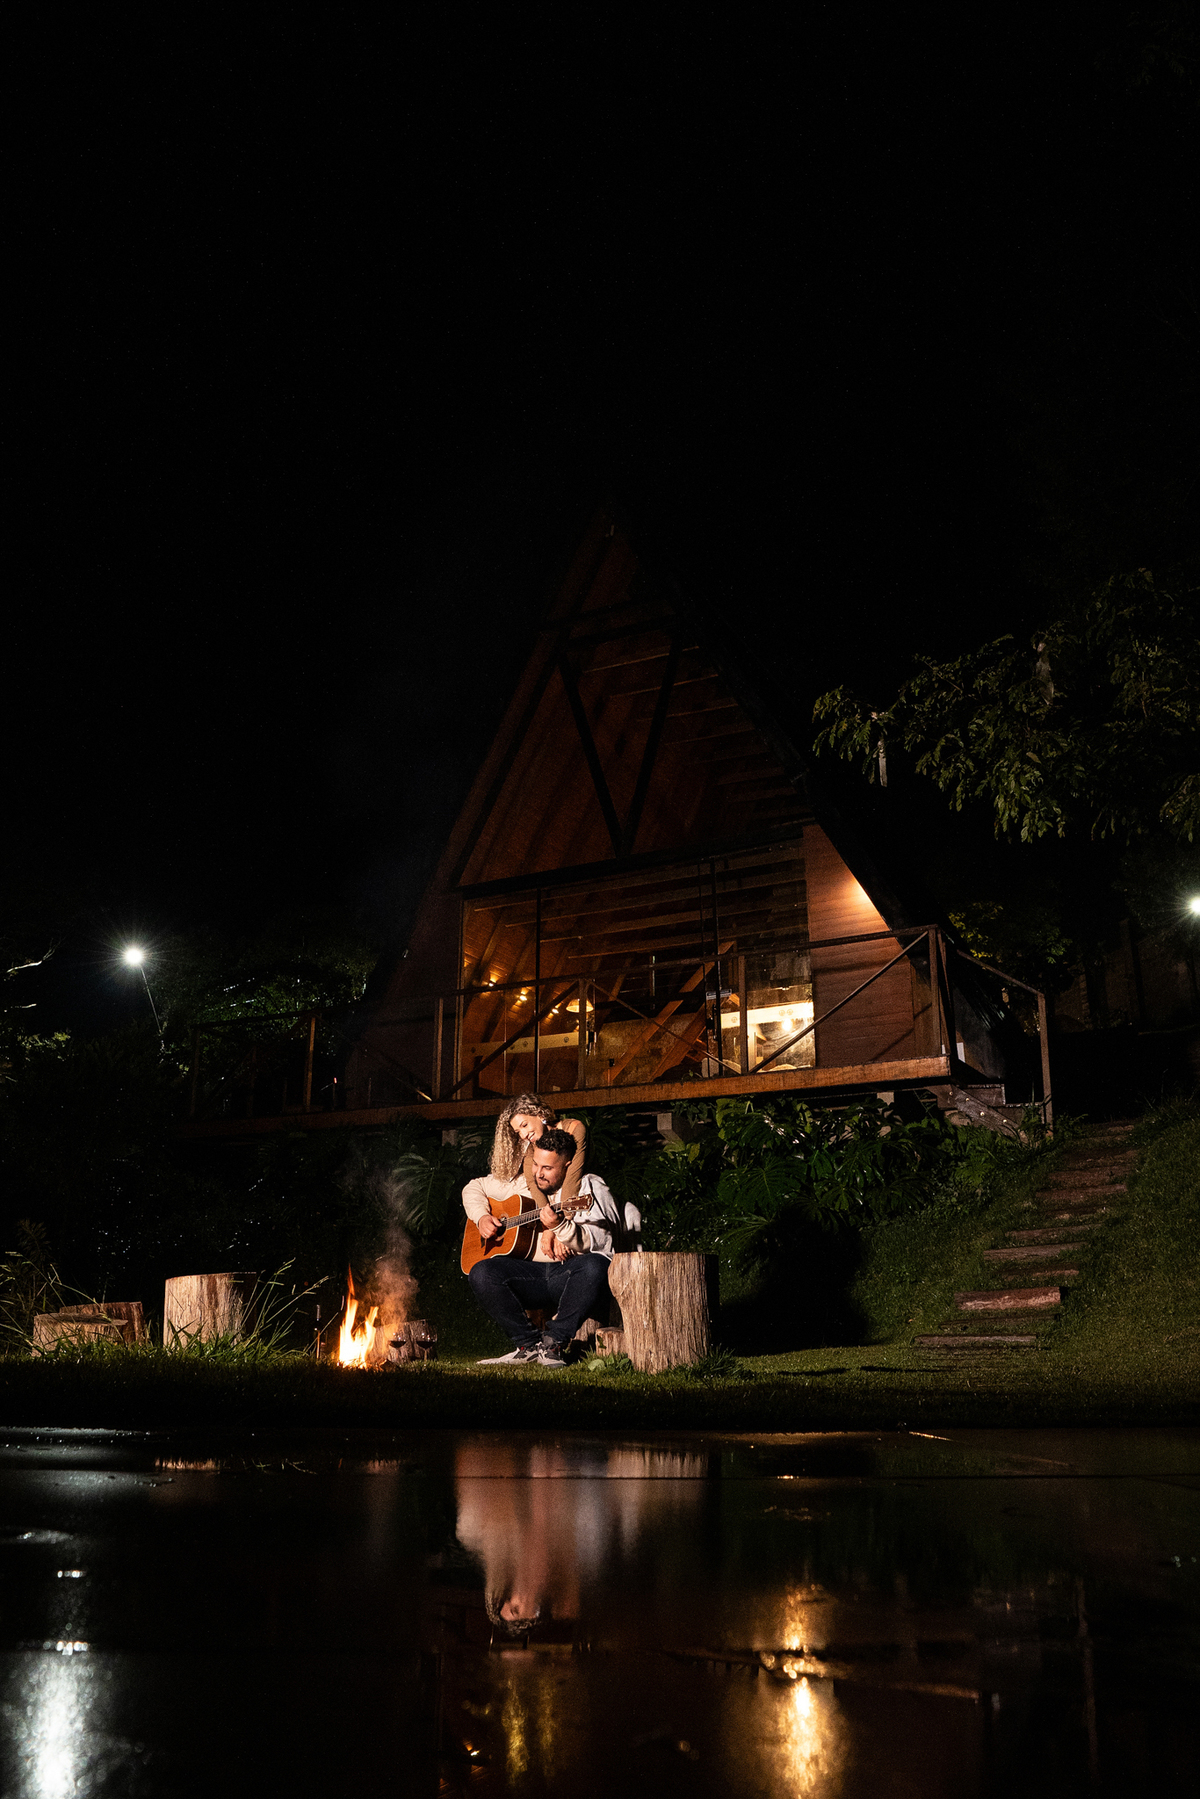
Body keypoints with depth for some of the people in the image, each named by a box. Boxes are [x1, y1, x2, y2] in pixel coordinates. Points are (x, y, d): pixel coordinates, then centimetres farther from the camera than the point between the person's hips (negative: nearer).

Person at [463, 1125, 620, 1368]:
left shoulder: (589, 1188, -1)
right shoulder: (521, 1183, 12)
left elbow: (596, 1243, -15)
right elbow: (474, 1188, 23)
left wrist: (560, 1226, -32)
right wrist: (481, 1217, 3)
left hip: (571, 1275, -4)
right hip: (532, 1271, 4)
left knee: (594, 1267, -38)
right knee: (481, 1273, -22)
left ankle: (553, 1342, -21)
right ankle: (529, 1344, -12)